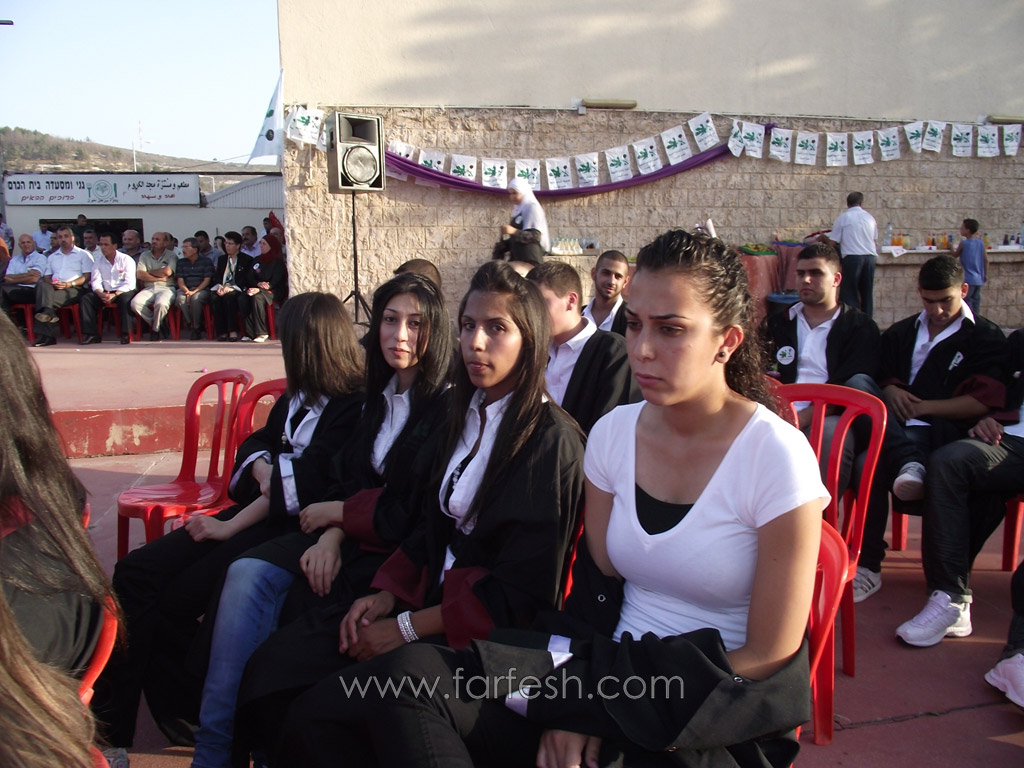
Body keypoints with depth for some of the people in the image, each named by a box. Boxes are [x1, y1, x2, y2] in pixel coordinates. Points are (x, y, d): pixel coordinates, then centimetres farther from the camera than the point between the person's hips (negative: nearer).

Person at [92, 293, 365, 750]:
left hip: (294, 529, -9)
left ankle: (183, 724, 1)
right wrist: (263, 466, -4)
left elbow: (305, 486, -19)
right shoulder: (297, 397, 15)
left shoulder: (352, 407, -14)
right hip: (256, 513, 9)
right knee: (134, 573, -4)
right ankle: (107, 729, -4)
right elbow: (257, 440, 21)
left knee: (176, 603, -21)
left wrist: (229, 527, -15)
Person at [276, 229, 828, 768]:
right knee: (323, 716, -16)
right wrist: (575, 705, -10)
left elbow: (767, 659, -10)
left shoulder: (776, 455, -12)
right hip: (614, 679, 5)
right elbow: (596, 589, 8)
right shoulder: (614, 433, 3)